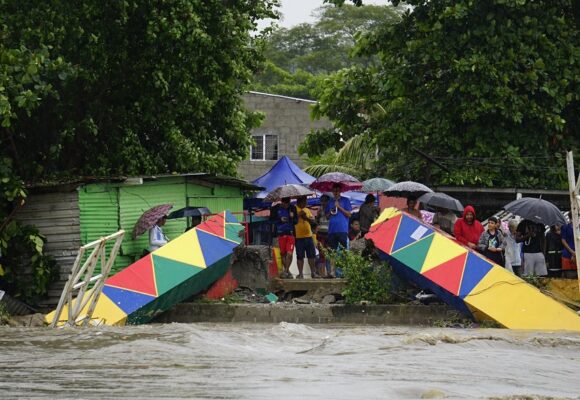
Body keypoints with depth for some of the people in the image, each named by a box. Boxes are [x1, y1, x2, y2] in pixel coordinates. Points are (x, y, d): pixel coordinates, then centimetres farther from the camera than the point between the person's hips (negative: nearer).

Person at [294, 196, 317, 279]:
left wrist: (306, 217, -7)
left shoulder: (307, 210, 17)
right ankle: (300, 273, 4)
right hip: (299, 237, -5)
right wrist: (299, 215, -20)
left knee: (312, 255, 4)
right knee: (300, 256, 0)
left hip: (308, 236, 5)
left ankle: (313, 272, 12)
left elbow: (313, 220, 11)